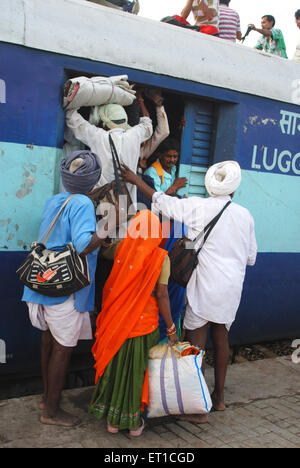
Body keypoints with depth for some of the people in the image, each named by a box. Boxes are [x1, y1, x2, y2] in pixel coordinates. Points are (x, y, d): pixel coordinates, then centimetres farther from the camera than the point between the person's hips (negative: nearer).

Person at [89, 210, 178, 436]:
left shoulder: (122, 249, -2)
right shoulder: (160, 257, -11)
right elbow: (162, 294, -12)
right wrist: (171, 327, -5)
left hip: (116, 321, 3)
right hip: (145, 322, -3)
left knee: (114, 367, 15)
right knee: (138, 370, 11)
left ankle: (113, 419, 27)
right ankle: (134, 422, 24)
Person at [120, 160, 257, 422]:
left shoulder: (199, 207, -10)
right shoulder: (245, 215, 3)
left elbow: (163, 201, -4)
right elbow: (251, 257, 11)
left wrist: (134, 180, 6)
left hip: (205, 287, -5)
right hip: (233, 287, 5)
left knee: (196, 343, 2)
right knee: (221, 337, 18)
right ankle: (219, 396, 32)